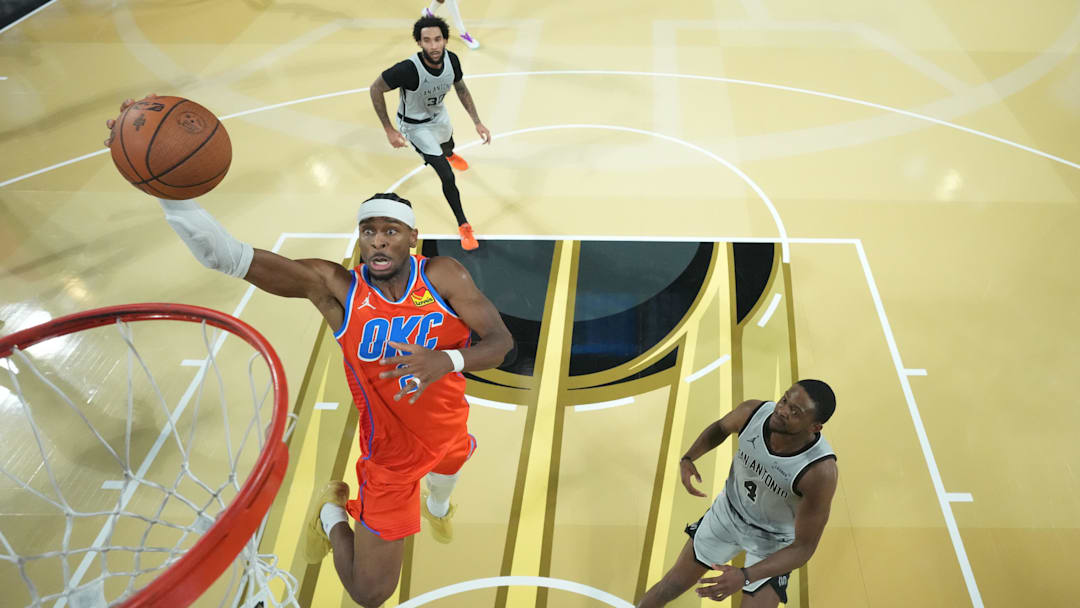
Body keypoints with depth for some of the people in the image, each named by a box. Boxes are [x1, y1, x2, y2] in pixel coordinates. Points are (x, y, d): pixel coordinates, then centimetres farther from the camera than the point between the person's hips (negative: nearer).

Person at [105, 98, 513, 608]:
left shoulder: (443, 275, -20)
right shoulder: (333, 286, -24)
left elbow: (501, 341, -20)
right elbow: (224, 255, -31)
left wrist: (447, 361, -41)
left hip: (447, 427, 3)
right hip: (391, 449, -3)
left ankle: (436, 501, 78)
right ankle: (332, 511, 35)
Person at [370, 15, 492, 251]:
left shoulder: (451, 60, -24)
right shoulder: (408, 69, -40)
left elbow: (461, 89, -4)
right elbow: (375, 89, -25)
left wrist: (477, 122, -10)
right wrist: (389, 130, -23)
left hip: (439, 114, 6)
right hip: (415, 125, -6)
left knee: (447, 145, 39)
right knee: (448, 178, -12)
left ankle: (449, 155, 79)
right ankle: (463, 225, 9)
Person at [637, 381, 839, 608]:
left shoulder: (820, 472, -36)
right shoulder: (752, 412, -26)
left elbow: (804, 547, -26)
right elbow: (720, 427, 1)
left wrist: (745, 576, -36)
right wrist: (688, 458, -15)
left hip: (773, 542, -3)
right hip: (727, 513, 3)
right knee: (673, 585, 14)